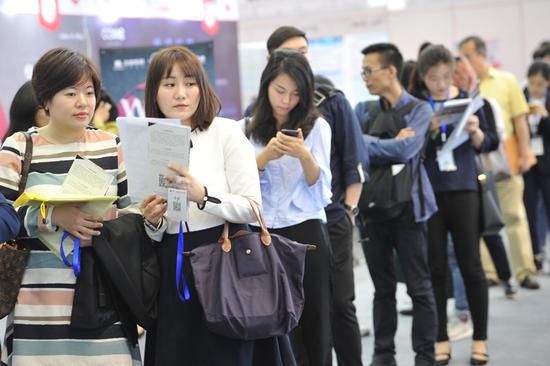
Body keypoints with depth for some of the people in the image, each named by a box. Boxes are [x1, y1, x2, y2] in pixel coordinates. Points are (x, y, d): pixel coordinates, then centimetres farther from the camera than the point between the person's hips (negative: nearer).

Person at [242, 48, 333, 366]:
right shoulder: (248, 130, 8)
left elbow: (322, 191, -2)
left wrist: (303, 155, -19)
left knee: (313, 324, 2)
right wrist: (266, 156, -16)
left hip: (307, 234, -1)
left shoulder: (316, 126, 3)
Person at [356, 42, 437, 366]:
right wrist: (391, 145, -16)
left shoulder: (419, 110, -2)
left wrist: (366, 142, -8)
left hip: (408, 208, -3)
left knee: (419, 287, 1)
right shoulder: (365, 111, 8)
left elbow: (405, 150, -17)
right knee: (383, 287, 11)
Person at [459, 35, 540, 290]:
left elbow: (519, 120, 3)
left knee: (514, 215, 4)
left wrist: (524, 154, -2)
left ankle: (524, 271, 9)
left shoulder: (506, 81, 4)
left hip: (505, 159, 0)